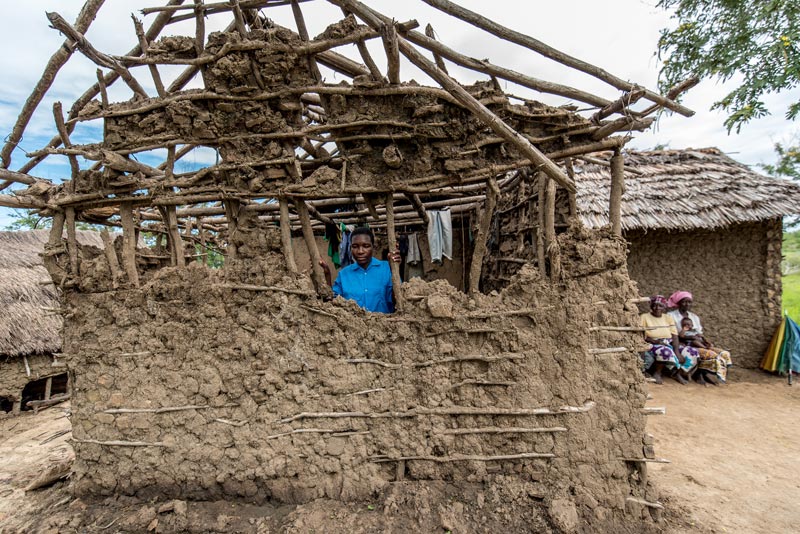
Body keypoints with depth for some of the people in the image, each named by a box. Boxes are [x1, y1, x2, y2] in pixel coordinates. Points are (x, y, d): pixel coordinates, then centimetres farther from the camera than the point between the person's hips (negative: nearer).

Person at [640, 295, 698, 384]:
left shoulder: (668, 318, 13)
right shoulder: (644, 317, 0)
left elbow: (674, 337, 3)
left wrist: (677, 351, -12)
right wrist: (654, 341, -21)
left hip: (670, 346, 5)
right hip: (651, 346, -5)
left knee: (693, 352, -14)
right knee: (665, 352, -37)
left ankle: (678, 374, -2)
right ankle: (657, 373, -13)